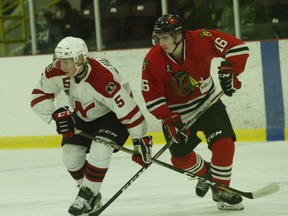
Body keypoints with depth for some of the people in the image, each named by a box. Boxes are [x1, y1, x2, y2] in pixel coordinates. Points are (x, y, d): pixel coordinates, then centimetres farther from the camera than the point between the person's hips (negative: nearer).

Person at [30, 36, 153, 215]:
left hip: (113, 113, -6)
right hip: (84, 115, 7)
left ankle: (87, 196, -12)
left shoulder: (104, 78, -41)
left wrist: (141, 140, -29)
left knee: (99, 150, -27)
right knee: (71, 153, -2)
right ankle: (92, 197, 18)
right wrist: (57, 115, -24)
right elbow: (39, 96, -9)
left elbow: (128, 110, -35)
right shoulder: (56, 71, -23)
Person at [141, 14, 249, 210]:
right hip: (177, 112, 1)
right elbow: (151, 96, -17)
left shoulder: (200, 40, -25)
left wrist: (229, 72, -32)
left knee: (223, 142, -17)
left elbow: (238, 47, -21)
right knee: (181, 157, 3)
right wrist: (170, 120, -26)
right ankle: (205, 172, 37)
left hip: (207, 102, -1)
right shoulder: (152, 61, -22)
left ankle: (220, 189, 1)